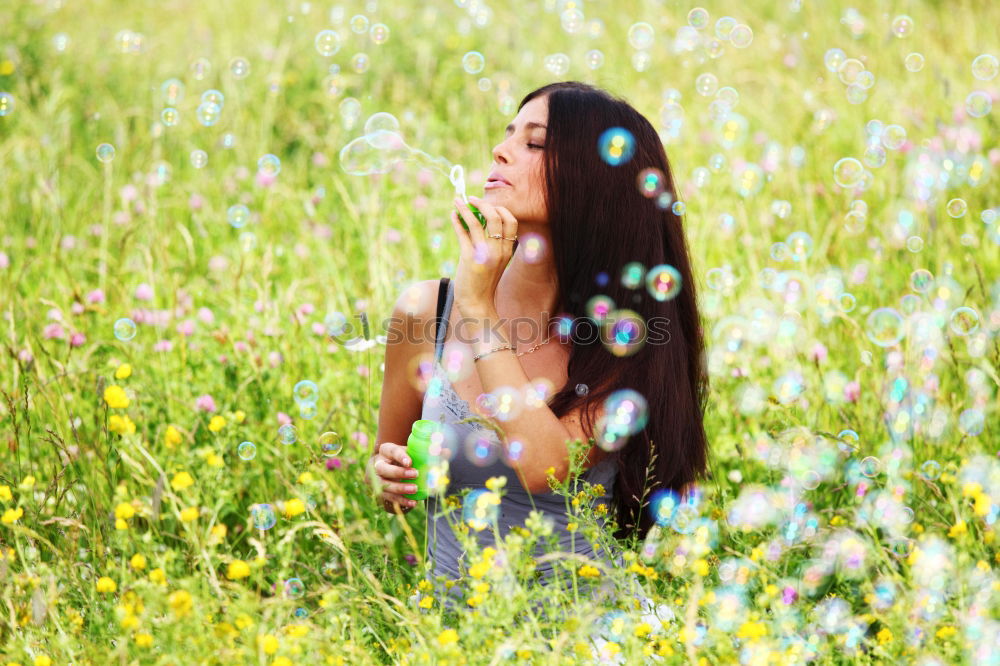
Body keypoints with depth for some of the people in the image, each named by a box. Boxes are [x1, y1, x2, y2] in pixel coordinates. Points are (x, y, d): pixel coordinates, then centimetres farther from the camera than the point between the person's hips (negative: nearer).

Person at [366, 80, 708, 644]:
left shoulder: (627, 343, -7)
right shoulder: (427, 311, -1)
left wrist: (479, 309, -18)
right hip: (449, 613, 4)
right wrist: (385, 476, -9)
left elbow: (546, 467, -23)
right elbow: (388, 457, 13)